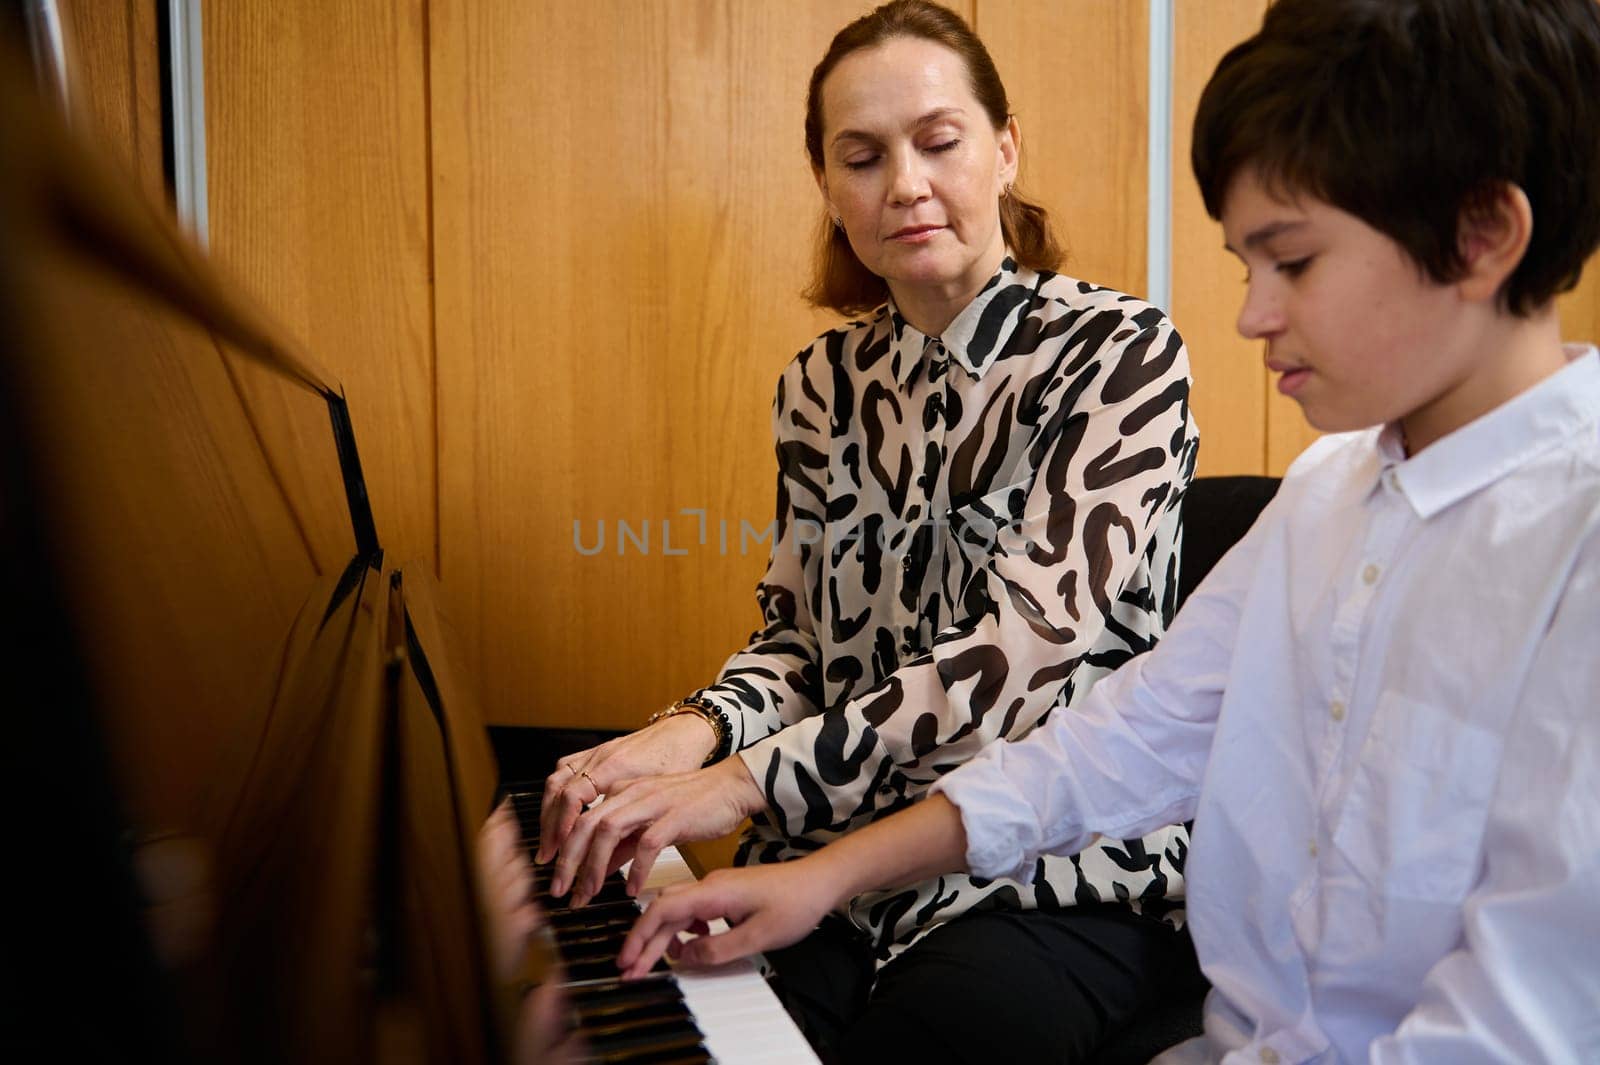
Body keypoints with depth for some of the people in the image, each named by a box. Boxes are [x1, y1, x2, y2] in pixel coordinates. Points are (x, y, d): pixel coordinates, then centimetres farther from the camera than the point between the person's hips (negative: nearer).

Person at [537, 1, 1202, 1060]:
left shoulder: (1119, 351, -8)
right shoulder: (824, 385, 8)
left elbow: (1030, 646, -20)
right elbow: (798, 633, 10)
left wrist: (749, 780, -28)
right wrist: (700, 729, -14)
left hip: (1062, 865, -3)